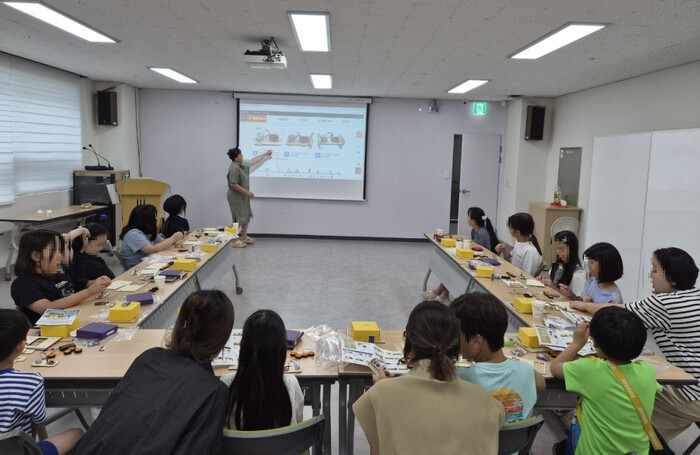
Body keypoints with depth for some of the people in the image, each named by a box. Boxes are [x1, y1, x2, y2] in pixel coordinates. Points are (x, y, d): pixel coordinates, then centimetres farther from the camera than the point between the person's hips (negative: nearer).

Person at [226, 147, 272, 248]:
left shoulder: (243, 164, 6)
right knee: (239, 218, -6)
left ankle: (244, 237, 25)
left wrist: (265, 154, 32)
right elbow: (233, 184, -26)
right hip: (236, 196, -10)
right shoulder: (234, 168, -22)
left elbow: (254, 161, 24)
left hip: (243, 196, 10)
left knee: (246, 217, 14)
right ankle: (235, 239, 1)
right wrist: (247, 192, -21)